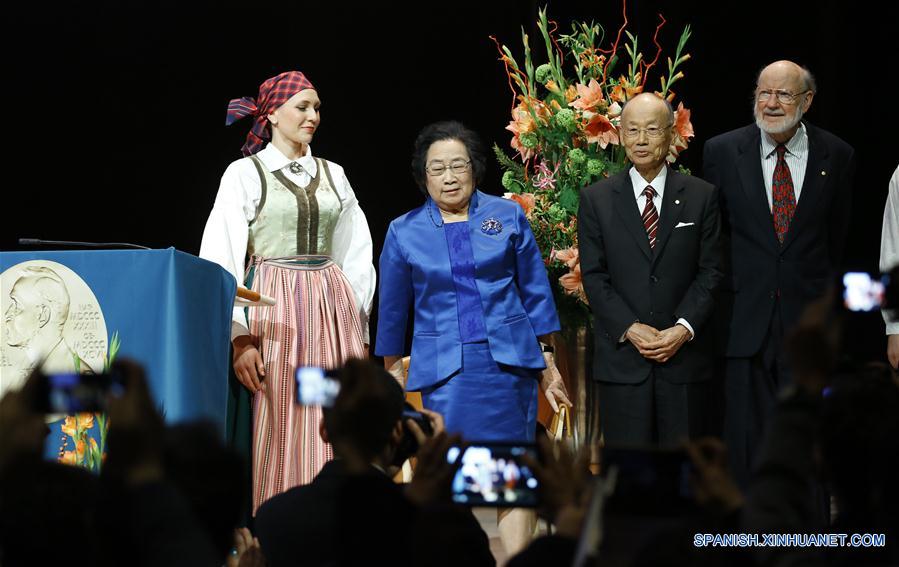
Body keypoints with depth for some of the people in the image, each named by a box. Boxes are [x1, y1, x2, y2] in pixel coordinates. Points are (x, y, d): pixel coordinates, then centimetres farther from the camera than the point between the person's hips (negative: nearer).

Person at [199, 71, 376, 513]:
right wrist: (241, 337, -13)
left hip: (334, 310, 4)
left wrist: (357, 327, 10)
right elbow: (222, 261, -4)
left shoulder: (333, 175, 14)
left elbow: (357, 256, 17)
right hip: (275, 310, -4)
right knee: (280, 434, -7)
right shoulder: (244, 174, 2)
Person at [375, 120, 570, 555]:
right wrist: (390, 375, 18)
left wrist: (547, 361, 8)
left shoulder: (508, 216, 6)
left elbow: (535, 291, 9)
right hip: (445, 369, 0)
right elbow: (392, 311, 14)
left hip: (510, 361, 0)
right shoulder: (404, 232, 6)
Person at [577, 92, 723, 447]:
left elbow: (711, 271, 2)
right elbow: (594, 275, 2)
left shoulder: (701, 197, 6)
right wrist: (630, 329, -11)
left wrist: (684, 328, -11)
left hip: (685, 354, 0)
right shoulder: (596, 199, 6)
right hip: (622, 359, 0)